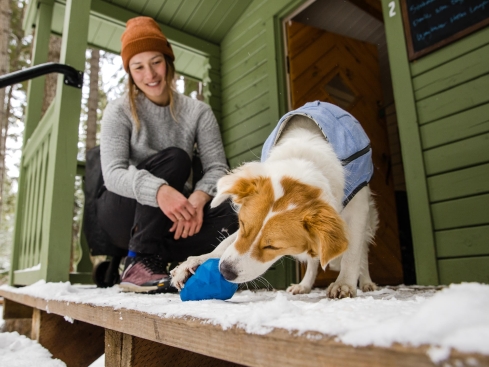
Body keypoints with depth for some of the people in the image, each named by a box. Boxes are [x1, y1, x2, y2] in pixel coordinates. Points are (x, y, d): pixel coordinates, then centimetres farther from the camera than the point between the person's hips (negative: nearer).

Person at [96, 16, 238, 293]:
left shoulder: (198, 112, 0)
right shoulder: (119, 111, -5)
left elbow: (217, 168, -10)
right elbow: (113, 173, -19)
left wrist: (198, 197, -32)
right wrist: (159, 190, -40)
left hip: (170, 220, 2)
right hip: (123, 214, -2)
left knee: (227, 219, -29)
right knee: (175, 159, -29)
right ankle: (139, 262, -24)